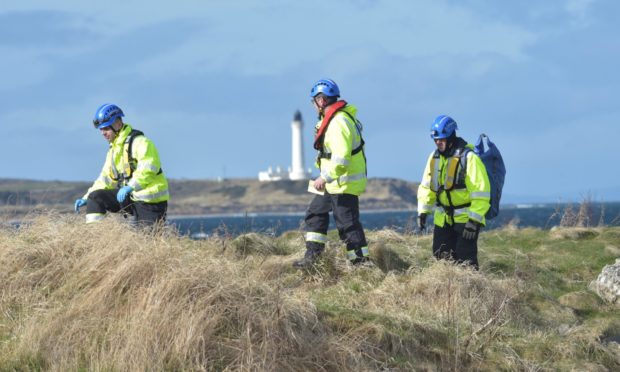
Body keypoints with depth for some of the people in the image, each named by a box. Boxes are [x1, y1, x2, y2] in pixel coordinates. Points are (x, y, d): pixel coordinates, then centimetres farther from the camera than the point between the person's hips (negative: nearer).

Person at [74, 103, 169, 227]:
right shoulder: (114, 149, 16)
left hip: (150, 201, -8)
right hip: (131, 197, 8)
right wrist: (86, 198, 9)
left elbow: (149, 168, -29)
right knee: (95, 197, -4)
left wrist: (131, 186, -40)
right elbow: (105, 179, 19)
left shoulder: (140, 142, -14)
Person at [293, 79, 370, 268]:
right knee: (315, 213, 17)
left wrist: (324, 178, -24)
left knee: (347, 223, -7)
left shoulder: (338, 123, -22)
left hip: (344, 183, -11)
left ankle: (361, 262, -3)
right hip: (335, 183, 11)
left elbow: (341, 159, -28)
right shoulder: (331, 119, 11)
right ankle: (312, 256, 20)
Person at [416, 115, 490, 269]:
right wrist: (422, 212, 6)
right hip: (443, 218, 7)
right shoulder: (435, 157, 6)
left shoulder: (469, 158, -16)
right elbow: (426, 187, 15)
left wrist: (474, 220, -21)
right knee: (441, 256, 7)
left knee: (465, 259, -9)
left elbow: (481, 192, -18)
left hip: (465, 217, -7)